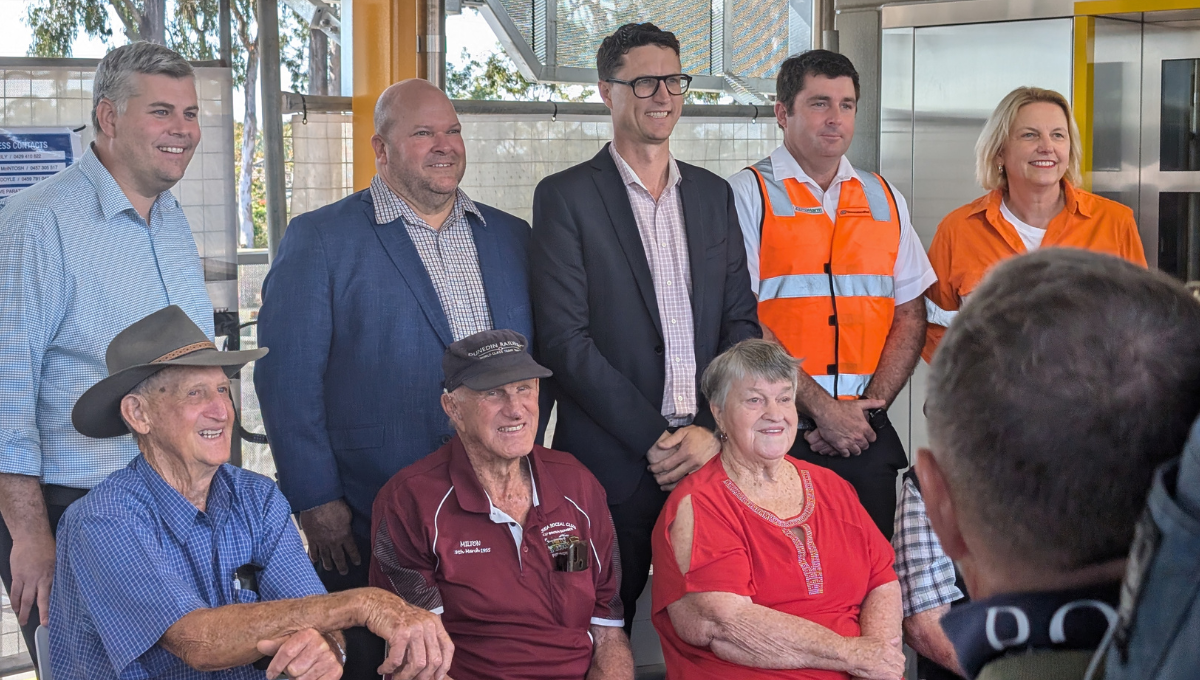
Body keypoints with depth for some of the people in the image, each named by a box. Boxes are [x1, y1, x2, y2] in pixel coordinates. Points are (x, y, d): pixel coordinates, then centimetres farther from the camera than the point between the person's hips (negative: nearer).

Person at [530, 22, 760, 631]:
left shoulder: (713, 193, 13)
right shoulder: (564, 197, -2)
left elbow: (741, 321, 10)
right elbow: (564, 340, -9)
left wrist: (713, 429, -5)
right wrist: (654, 438, -11)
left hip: (711, 456, 4)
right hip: (610, 464, -4)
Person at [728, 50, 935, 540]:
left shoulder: (884, 200, 15)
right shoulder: (747, 195, -1)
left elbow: (911, 315, 11)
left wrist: (870, 406, -4)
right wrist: (822, 408, -13)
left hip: (867, 437, 4)